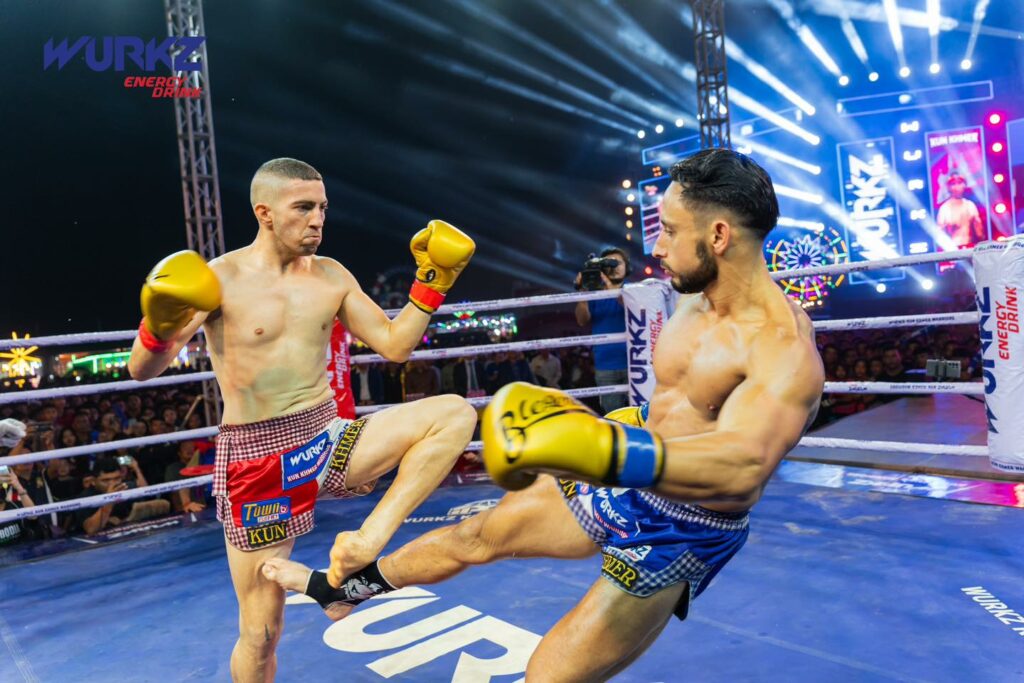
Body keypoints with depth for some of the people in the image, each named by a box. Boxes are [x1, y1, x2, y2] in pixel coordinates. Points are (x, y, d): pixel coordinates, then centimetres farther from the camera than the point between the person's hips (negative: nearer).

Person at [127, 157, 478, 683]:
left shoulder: (331, 276, 4)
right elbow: (142, 371, -12)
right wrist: (159, 326, -33)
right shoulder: (219, 279, -10)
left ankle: (364, 545, -18)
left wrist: (431, 281, -2)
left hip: (327, 439, 5)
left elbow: (395, 345, 5)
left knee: (454, 415, -14)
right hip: (257, 461, -4)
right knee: (261, 633, 5)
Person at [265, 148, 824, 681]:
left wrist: (603, 451, -59)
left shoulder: (784, 348, -27)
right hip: (621, 486, 8)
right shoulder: (695, 301, -1)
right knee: (475, 536, 17)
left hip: (678, 533, -7)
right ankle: (344, 590, 41)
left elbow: (742, 465, -45)